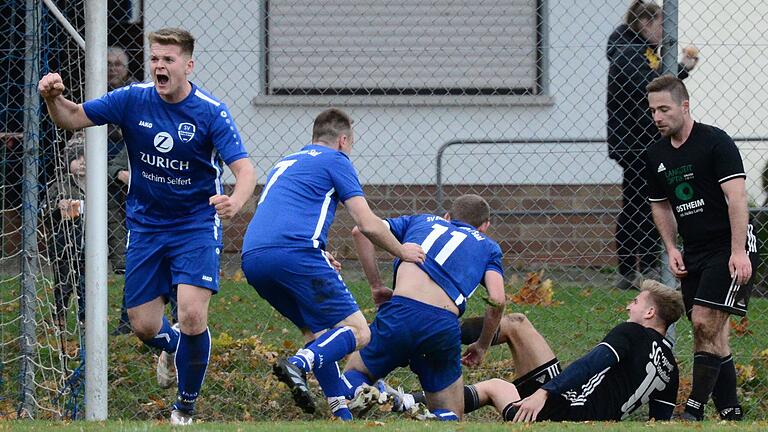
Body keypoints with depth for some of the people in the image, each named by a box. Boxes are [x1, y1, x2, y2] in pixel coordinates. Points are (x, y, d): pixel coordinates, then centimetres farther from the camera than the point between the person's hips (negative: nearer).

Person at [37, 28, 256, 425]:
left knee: (192, 315, -19)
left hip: (196, 226, -3)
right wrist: (53, 98, -27)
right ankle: (171, 345, 42)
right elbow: (73, 118, -3)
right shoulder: (133, 100, -7)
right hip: (146, 225, 3)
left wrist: (235, 201, -46)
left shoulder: (211, 112, -16)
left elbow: (244, 170, -23)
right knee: (144, 326, 2)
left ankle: (186, 405, 4)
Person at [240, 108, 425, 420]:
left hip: (252, 259, 8)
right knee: (357, 332, -3)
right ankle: (299, 364, -29)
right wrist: (402, 252, 22)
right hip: (295, 254, -7)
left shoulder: (284, 164, 33)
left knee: (315, 329, 23)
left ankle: (341, 412, 10)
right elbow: (368, 225, 5)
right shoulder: (336, 160, 11)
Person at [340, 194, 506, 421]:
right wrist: (482, 346, 22)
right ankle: (435, 424, -25)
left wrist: (376, 286, 25)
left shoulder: (422, 221, 29)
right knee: (450, 417, 14)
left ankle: (358, 393, -13)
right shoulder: (488, 247, 25)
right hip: (444, 324, -1)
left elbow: (361, 230, 19)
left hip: (400, 312, 1)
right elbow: (497, 300, 8)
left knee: (354, 371, 26)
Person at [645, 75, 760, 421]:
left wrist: (738, 252, -26)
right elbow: (660, 206, 23)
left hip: (730, 249, -8)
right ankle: (730, 413, 11)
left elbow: (736, 196, -19)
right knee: (711, 335, 6)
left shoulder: (715, 142, -13)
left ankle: (694, 411, -13)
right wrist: (672, 249, 9)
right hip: (694, 253, 8)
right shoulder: (657, 155, 9)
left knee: (705, 323, -15)